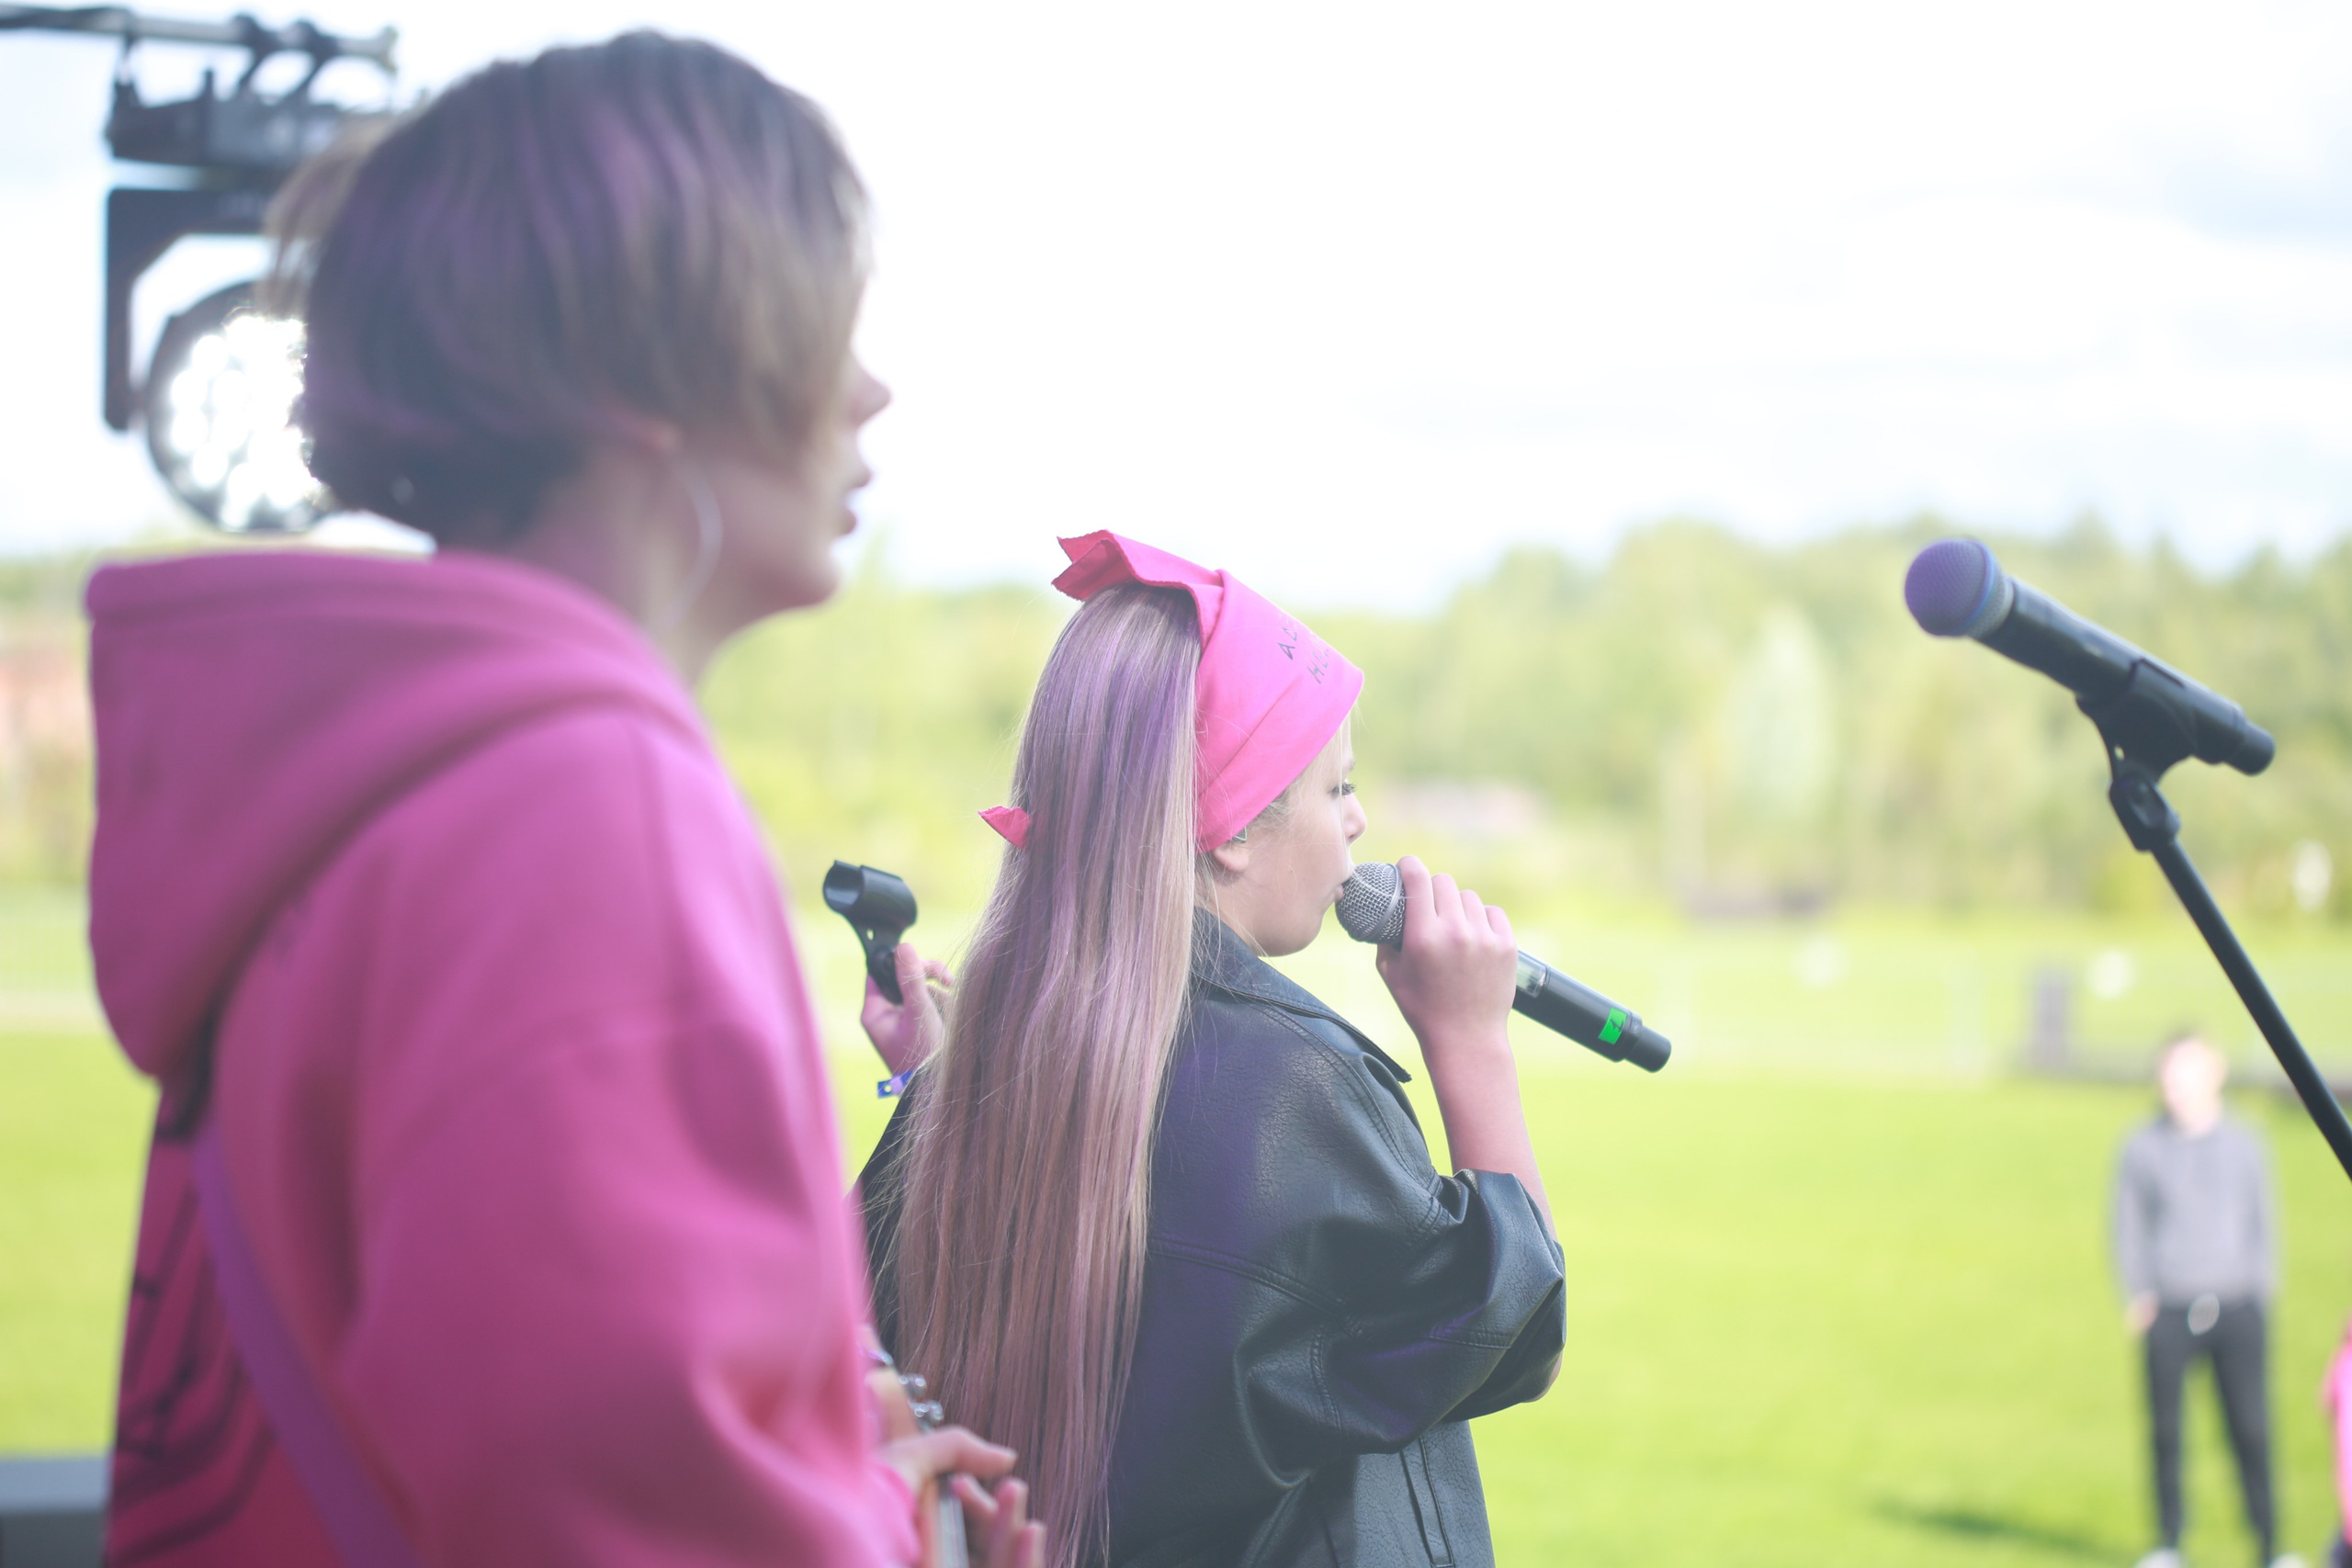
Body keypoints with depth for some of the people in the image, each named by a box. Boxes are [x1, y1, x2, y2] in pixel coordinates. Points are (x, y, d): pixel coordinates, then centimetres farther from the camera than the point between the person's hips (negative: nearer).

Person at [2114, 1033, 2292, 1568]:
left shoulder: (2243, 1146, 7)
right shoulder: (2141, 1149, 5)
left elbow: (2263, 1222, 13)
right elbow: (2129, 1227, 8)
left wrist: (2262, 1288, 1)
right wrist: (2138, 1294, -3)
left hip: (2237, 1308, 0)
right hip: (2169, 1312, 0)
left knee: (2251, 1428, -4)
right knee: (2165, 1429, 2)